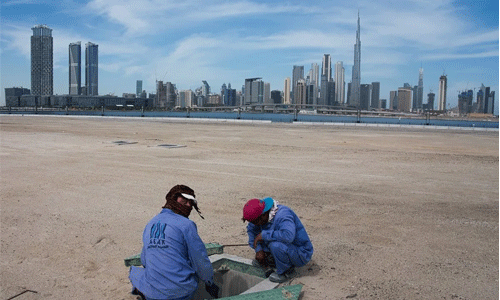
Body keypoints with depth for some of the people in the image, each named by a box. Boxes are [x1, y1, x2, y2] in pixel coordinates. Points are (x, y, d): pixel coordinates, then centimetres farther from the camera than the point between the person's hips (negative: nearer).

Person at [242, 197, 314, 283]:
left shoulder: (282, 215, -30)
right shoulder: (264, 217, -6)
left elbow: (288, 235, -47)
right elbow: (251, 229, 9)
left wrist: (264, 235, -36)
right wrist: (258, 249, -2)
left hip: (301, 255, -8)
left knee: (275, 245, -35)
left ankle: (286, 271, -9)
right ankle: (271, 260, 12)